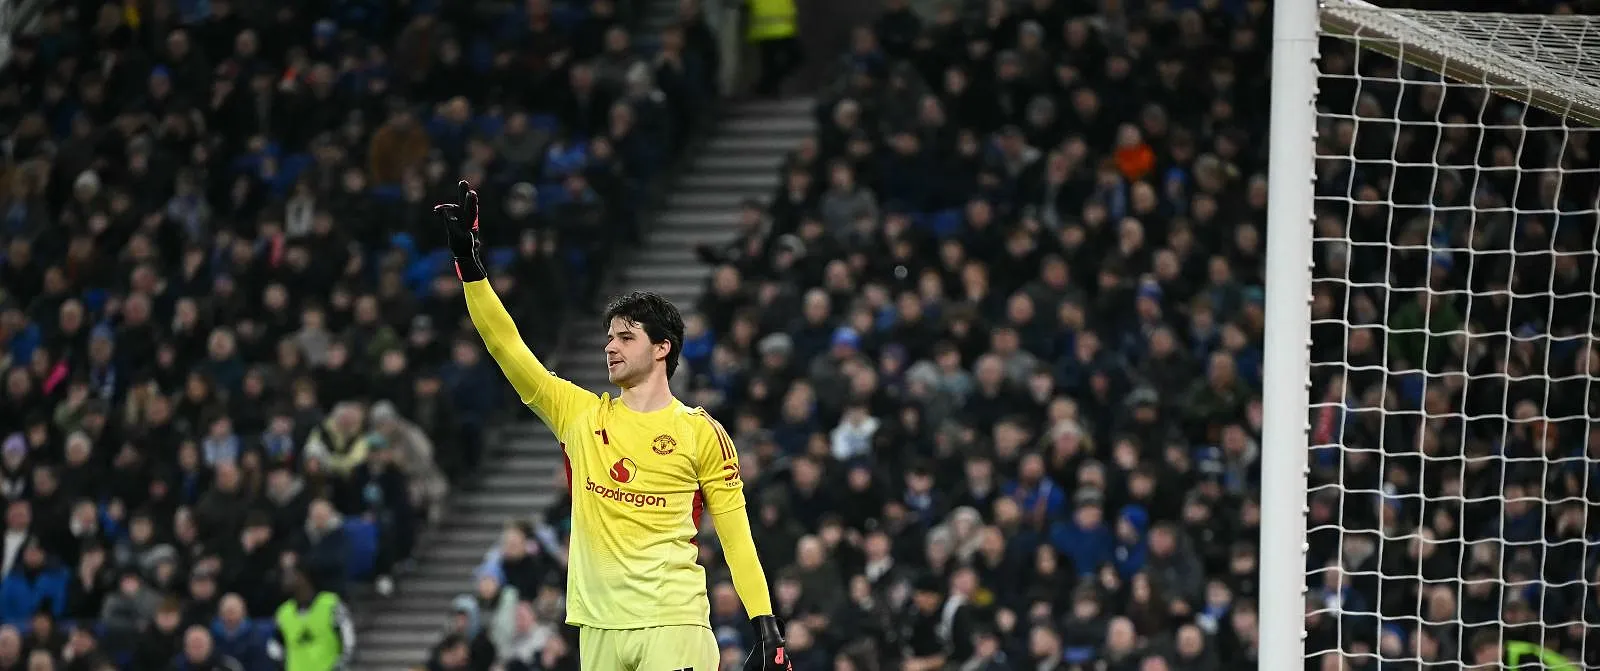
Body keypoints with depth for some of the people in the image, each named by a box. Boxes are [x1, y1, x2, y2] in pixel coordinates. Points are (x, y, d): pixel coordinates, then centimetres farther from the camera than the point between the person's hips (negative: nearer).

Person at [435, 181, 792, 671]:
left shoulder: (702, 433, 3)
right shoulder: (581, 414, 12)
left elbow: (737, 537, 2)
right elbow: (507, 346, 8)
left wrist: (766, 627, -5)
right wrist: (468, 261, 1)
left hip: (673, 626, -4)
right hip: (599, 628, 4)